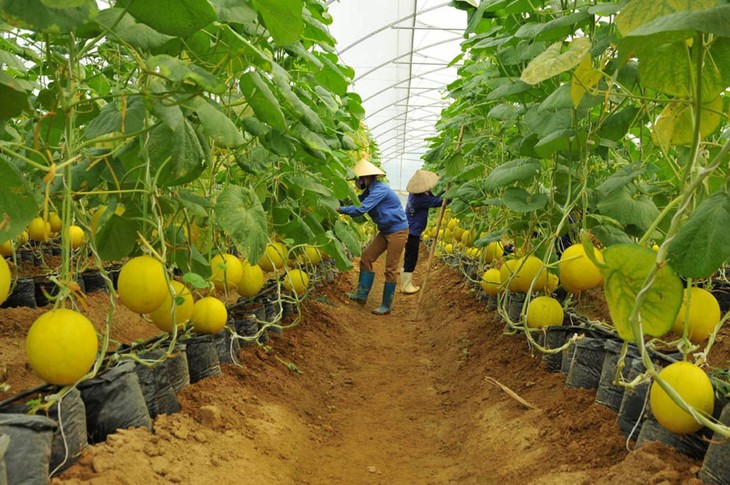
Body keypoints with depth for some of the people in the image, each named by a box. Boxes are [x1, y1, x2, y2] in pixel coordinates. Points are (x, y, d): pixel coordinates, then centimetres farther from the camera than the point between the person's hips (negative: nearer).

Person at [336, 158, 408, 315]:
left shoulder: (379, 190, -25)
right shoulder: (370, 190, 6)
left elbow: (361, 209, -29)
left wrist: (339, 209, -22)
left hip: (398, 230, -9)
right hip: (385, 231, 10)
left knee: (390, 268, -3)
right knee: (366, 258, 6)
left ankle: (386, 306, 7)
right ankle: (362, 294, 11)